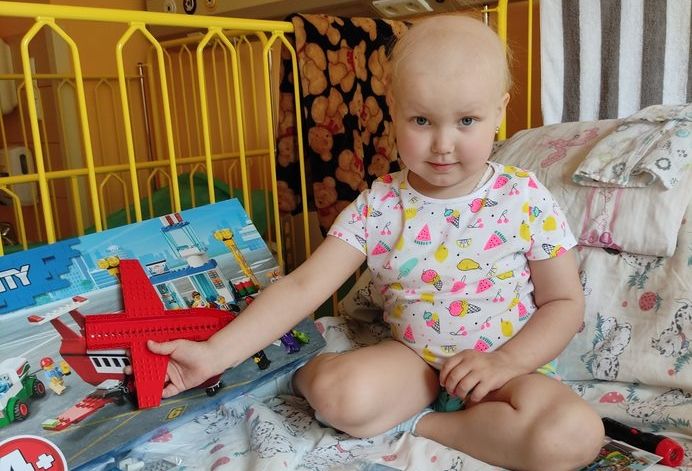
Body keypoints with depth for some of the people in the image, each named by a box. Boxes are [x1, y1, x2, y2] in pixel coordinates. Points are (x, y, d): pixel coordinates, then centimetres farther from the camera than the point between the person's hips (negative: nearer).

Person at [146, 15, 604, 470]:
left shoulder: (525, 199, -11)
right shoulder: (377, 206, -10)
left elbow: (565, 303, -3)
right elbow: (303, 286, -14)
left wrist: (503, 363, -18)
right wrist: (215, 353, -22)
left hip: (509, 364, 2)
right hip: (412, 358, -1)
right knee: (340, 394, -32)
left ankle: (417, 422, -13)